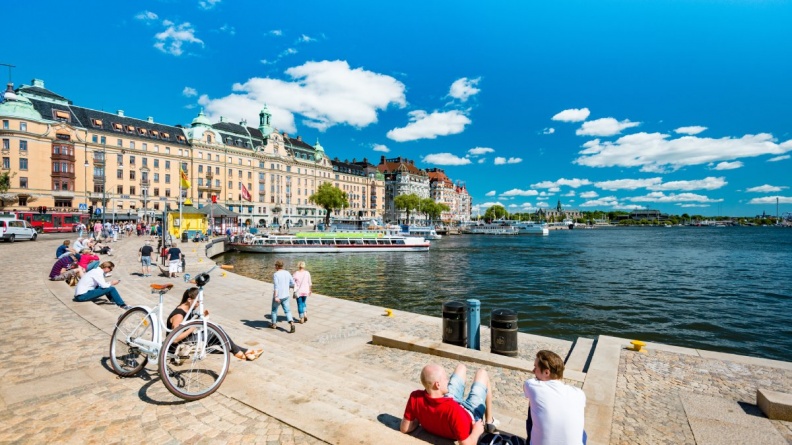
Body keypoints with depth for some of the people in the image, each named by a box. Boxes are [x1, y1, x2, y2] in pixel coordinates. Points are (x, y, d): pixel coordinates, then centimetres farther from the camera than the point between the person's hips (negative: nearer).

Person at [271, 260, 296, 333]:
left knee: (274, 309, 19)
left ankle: (273, 324, 36)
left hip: (277, 296, -4)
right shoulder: (287, 273, 2)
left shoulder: (275, 274, -14)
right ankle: (291, 324, -16)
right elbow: (293, 284, 7)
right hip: (285, 296, 4)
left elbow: (275, 286, -25)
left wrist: (276, 297, -29)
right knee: (287, 311, 4)